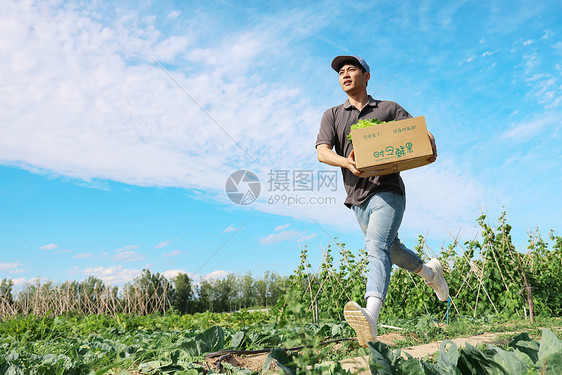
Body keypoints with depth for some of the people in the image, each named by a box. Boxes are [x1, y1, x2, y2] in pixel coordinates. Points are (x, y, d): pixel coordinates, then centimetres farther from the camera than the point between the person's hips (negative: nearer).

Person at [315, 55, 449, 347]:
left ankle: (370, 318, -40)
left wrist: (430, 145, -17)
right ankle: (429, 271, 47)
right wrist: (346, 162, -24)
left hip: (387, 191, -4)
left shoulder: (389, 109, 11)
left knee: (377, 249, -24)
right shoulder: (332, 115, 13)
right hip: (357, 197, 4)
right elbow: (322, 151, -2)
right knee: (391, 248, 20)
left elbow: (421, 132, 8)